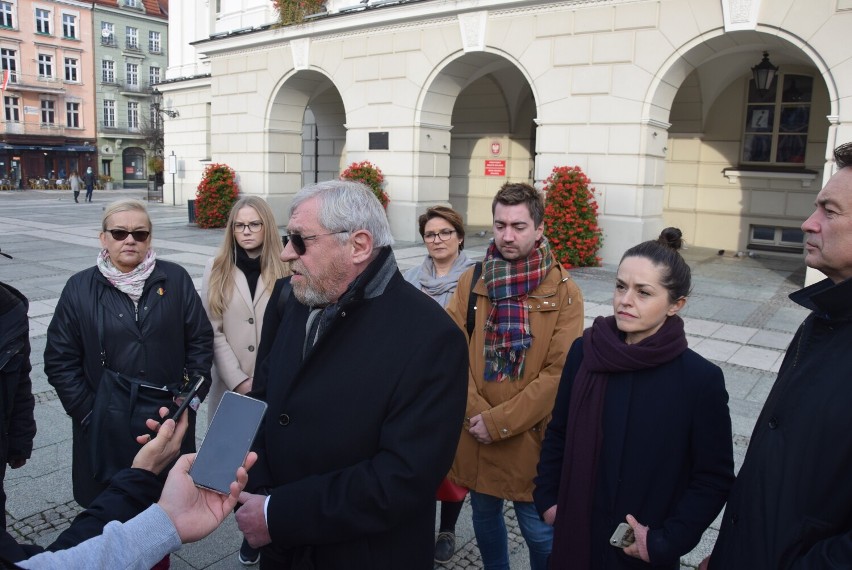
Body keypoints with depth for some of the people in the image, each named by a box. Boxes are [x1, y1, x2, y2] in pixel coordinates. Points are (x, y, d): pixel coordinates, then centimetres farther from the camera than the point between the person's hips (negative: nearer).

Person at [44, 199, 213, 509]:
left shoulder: (175, 279, -1)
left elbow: (200, 338, 3)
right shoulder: (80, 288, 0)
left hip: (170, 417, 0)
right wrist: (86, 411, -3)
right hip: (106, 424, 0)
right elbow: (60, 359, 2)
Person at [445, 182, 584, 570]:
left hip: (529, 435, -3)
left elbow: (559, 373, -13)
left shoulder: (564, 292, -9)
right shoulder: (471, 282, 1)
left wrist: (499, 421, -15)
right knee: (484, 514, 22)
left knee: (539, 532, 10)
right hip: (474, 432, 3)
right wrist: (475, 412, -13)